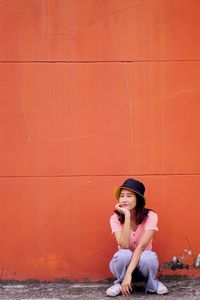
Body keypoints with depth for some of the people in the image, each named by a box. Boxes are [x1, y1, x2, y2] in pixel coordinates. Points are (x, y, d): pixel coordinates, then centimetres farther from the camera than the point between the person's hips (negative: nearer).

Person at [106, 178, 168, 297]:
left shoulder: (150, 216, -19)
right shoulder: (116, 218, -15)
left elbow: (141, 246, -28)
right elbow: (124, 245, -29)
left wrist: (129, 273, -37)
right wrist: (127, 216, -34)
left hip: (142, 262, -1)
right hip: (125, 262, 1)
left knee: (148, 257, -36)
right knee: (124, 254, -35)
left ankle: (152, 284, -5)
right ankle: (120, 283, -6)